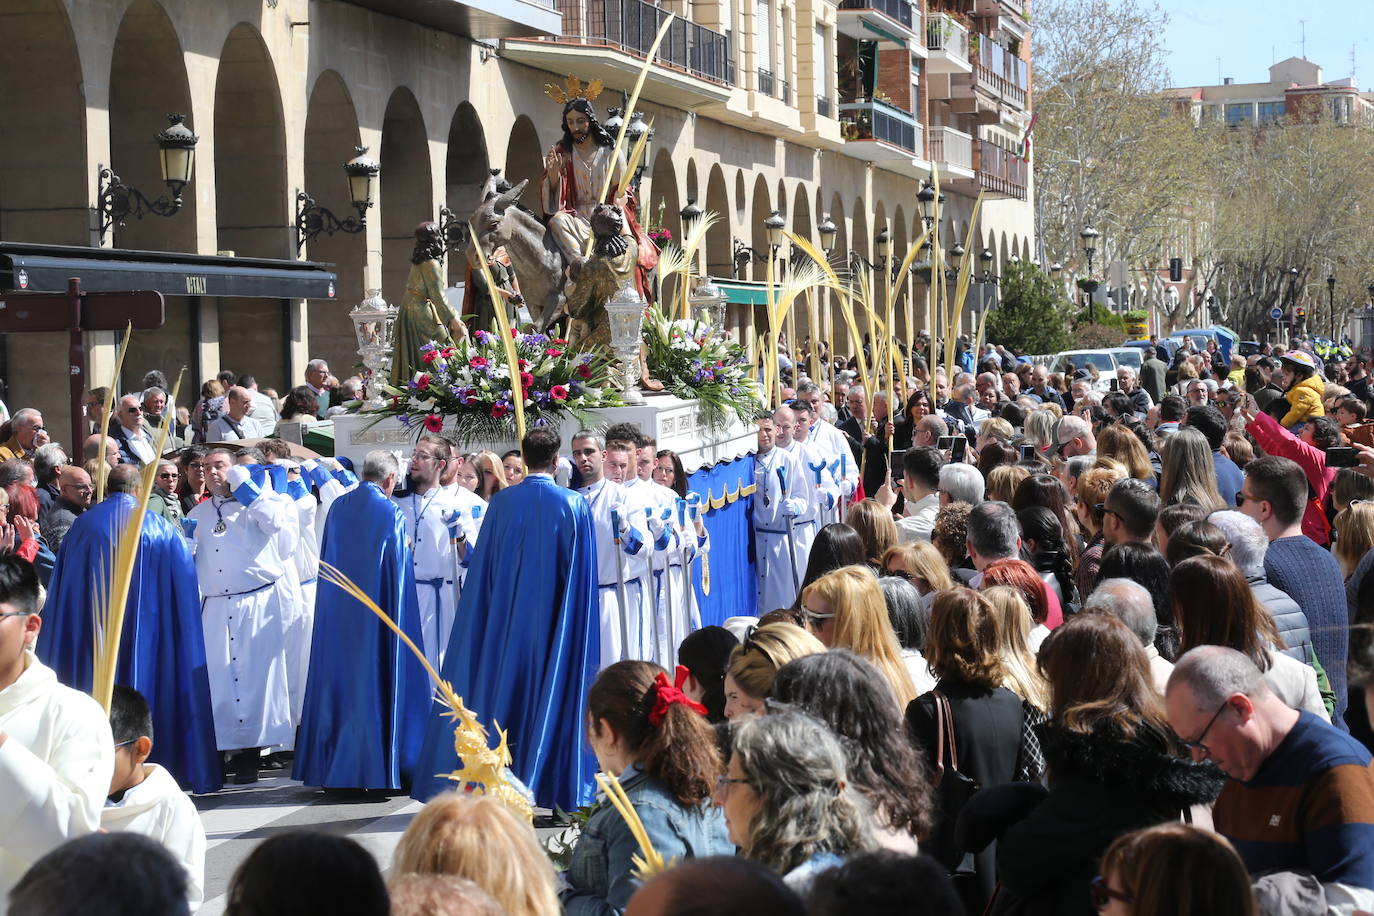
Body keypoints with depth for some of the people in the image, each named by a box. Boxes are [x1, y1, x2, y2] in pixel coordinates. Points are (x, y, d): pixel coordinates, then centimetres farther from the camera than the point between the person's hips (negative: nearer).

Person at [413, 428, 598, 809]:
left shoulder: (501, 503, -3)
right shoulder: (575, 506, -5)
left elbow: (484, 567, 2)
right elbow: (583, 576, -2)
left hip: (506, 622, 1)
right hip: (554, 625, -1)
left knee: (504, 693, 8)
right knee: (554, 696, 5)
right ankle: (558, 789, 5)